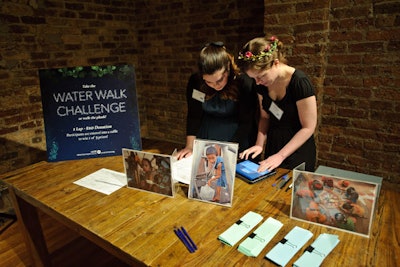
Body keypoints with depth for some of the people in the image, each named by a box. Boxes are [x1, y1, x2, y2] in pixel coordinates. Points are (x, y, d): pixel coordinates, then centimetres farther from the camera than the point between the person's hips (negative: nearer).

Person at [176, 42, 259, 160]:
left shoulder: (245, 82, -22)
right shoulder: (195, 81, -15)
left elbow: (246, 122, -18)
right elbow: (193, 116, -8)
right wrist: (190, 146, -12)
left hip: (238, 138, -2)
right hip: (205, 139, 3)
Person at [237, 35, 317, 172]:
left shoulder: (300, 82, -23)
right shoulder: (263, 84, -5)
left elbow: (308, 127, -19)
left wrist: (281, 155, -20)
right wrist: (259, 144, -9)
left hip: (298, 153, -5)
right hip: (272, 145, 5)